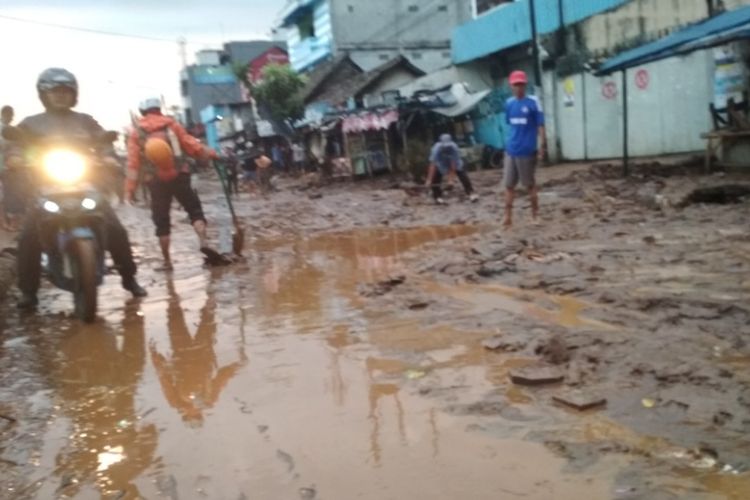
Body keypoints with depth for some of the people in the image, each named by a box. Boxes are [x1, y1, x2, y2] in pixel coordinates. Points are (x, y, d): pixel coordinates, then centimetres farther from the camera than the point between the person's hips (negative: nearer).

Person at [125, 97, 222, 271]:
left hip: (156, 181, 0)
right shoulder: (171, 124, 5)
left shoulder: (136, 132, 5)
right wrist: (210, 154, 14)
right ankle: (204, 242, -17)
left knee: (162, 221, 9)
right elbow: (191, 145, 2)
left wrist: (129, 190, -1)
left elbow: (133, 163, -1)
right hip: (179, 175, 0)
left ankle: (167, 261, 9)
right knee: (195, 210, 8)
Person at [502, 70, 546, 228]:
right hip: (511, 150, 5)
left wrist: (541, 147, -11)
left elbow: (540, 126, -7)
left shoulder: (533, 102, -8)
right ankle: (508, 217, 10)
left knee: (530, 184, 8)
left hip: (527, 151, -5)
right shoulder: (509, 103, 7)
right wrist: (513, 140, 14)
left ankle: (535, 213, 23)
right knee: (508, 185, 4)